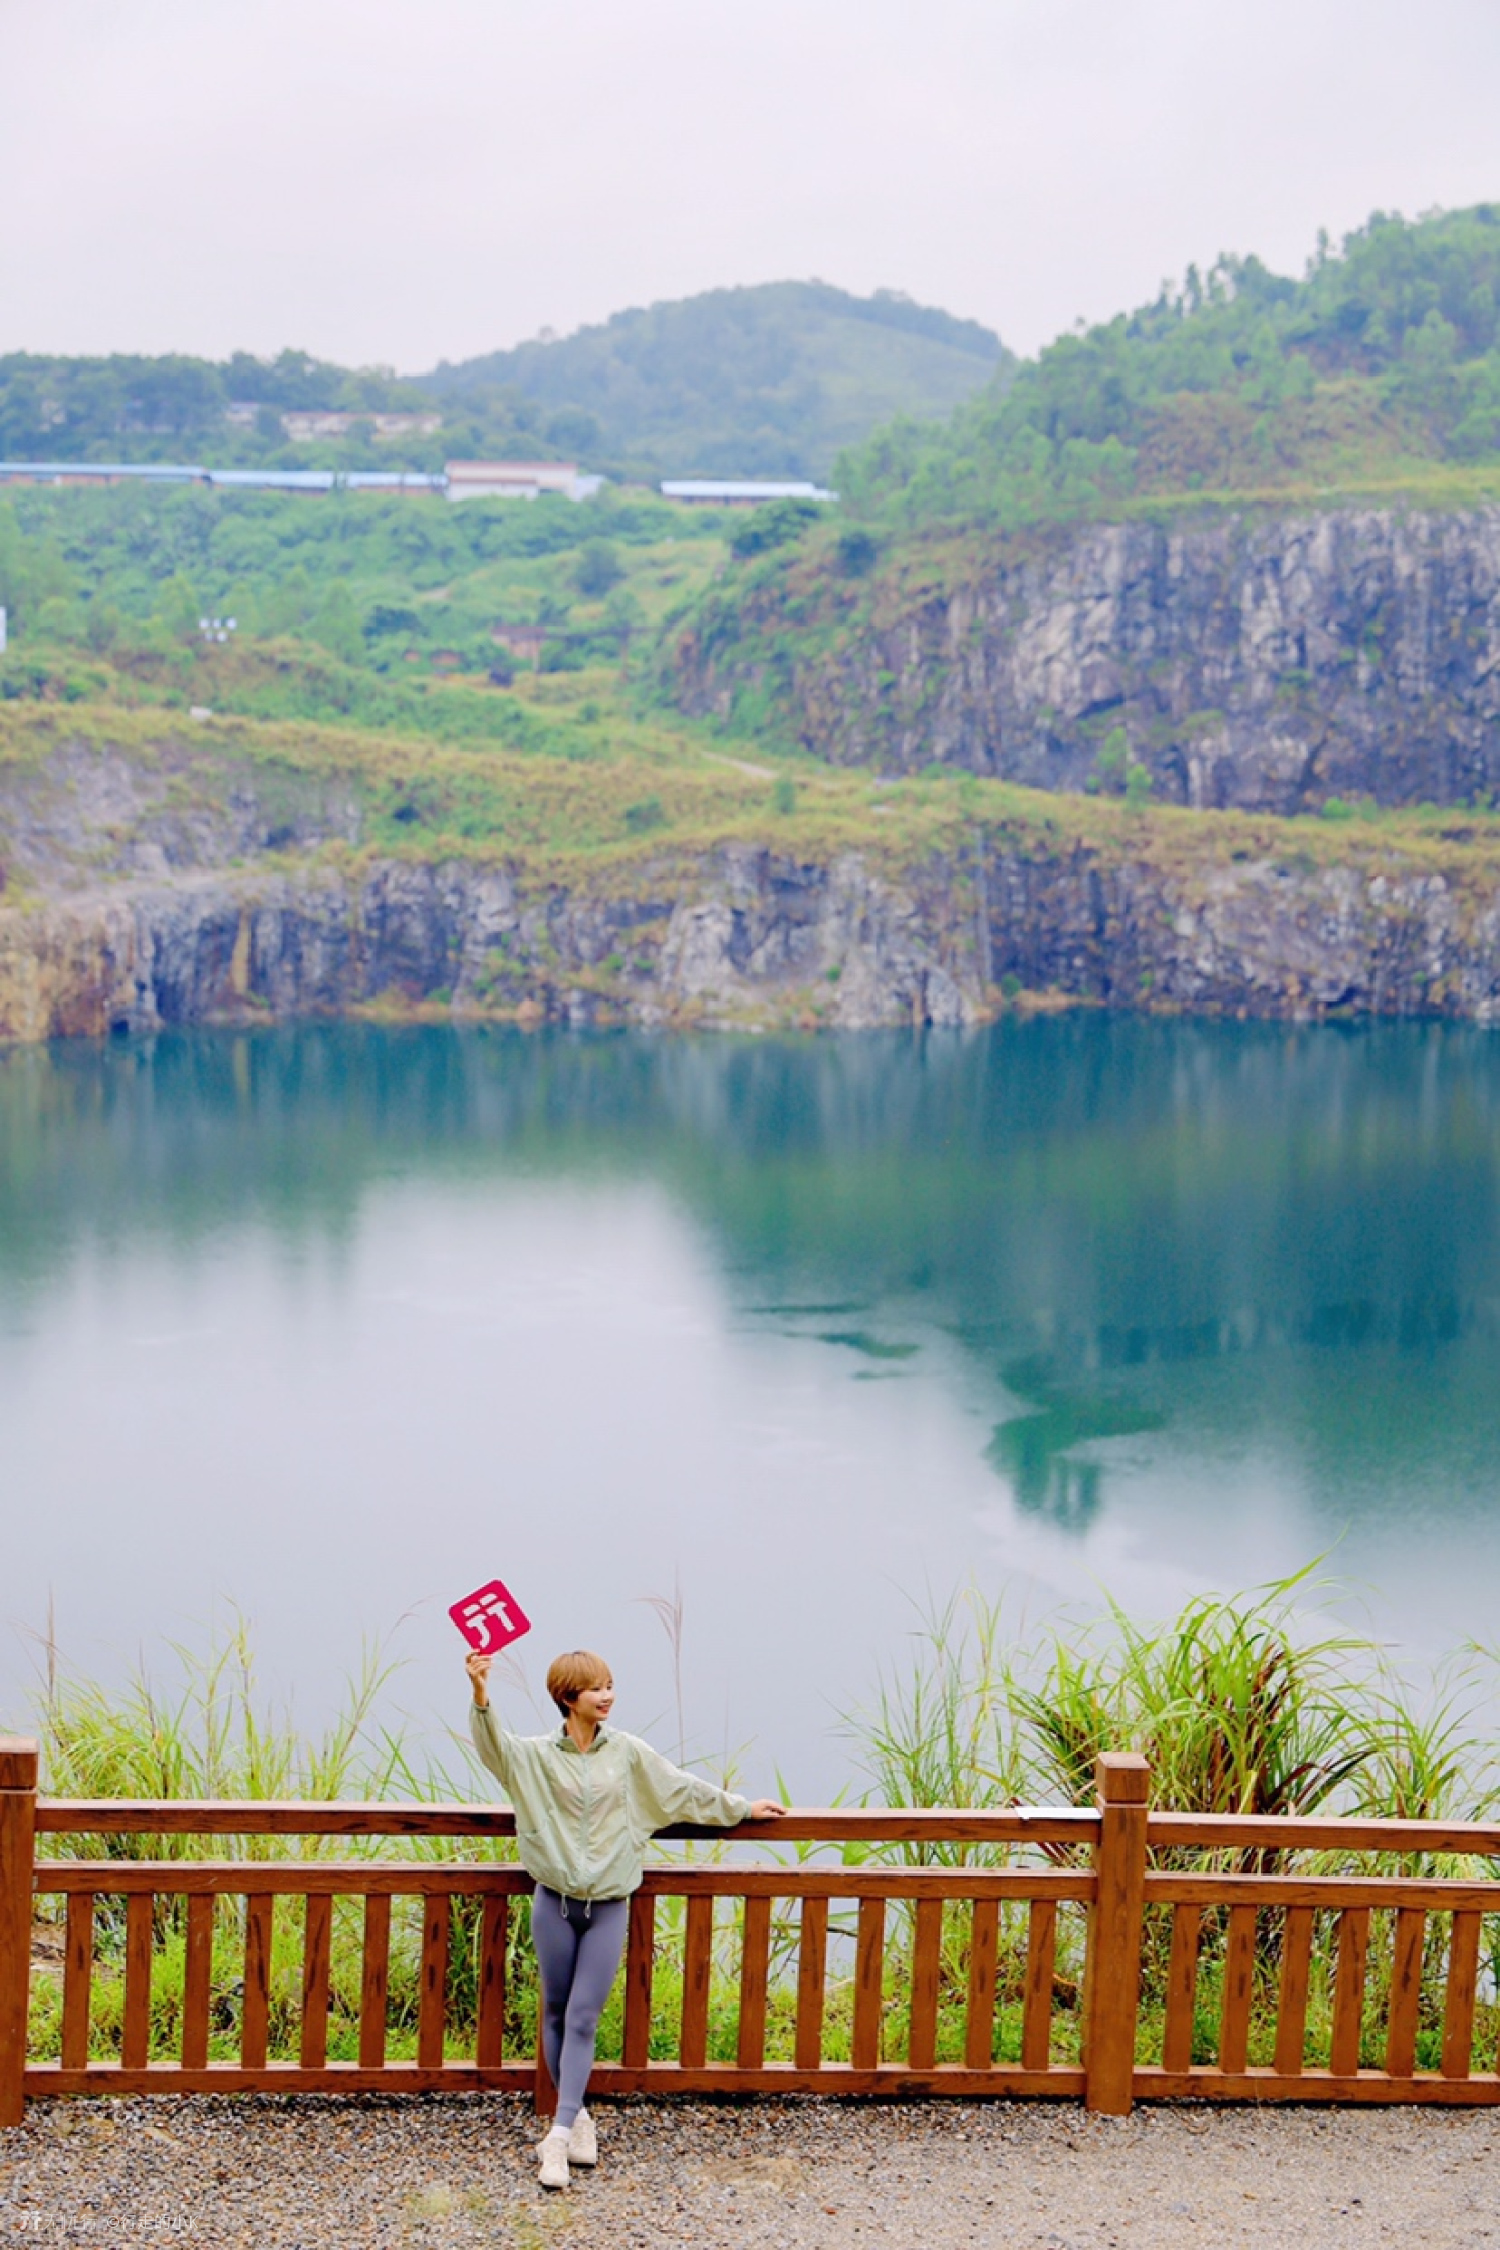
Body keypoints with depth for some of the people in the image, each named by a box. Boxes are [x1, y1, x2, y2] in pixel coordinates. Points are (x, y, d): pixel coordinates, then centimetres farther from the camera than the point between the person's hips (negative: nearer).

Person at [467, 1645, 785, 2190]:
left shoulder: (628, 1752, 4)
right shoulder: (537, 1755, -2)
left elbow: (683, 1788, 15)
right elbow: (494, 1747, -21)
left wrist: (741, 1808, 22)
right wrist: (481, 1696, -40)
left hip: (608, 1906, 0)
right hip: (555, 1903, 0)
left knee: (583, 2019, -4)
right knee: (557, 2013, 8)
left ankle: (560, 2135, -7)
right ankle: (577, 2114, 24)